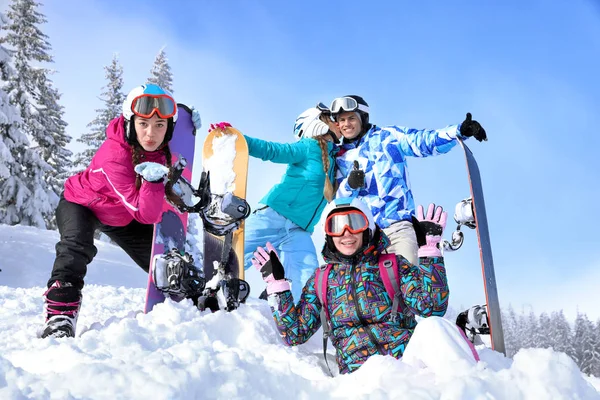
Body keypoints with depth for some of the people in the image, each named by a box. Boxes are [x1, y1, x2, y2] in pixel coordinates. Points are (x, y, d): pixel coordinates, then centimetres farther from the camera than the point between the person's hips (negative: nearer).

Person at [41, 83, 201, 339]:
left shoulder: (161, 144, -24)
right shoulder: (114, 155, -40)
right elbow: (147, 215, -39)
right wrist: (153, 180, -57)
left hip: (123, 215, 5)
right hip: (80, 204, -5)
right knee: (76, 247, -37)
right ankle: (60, 317, -32)